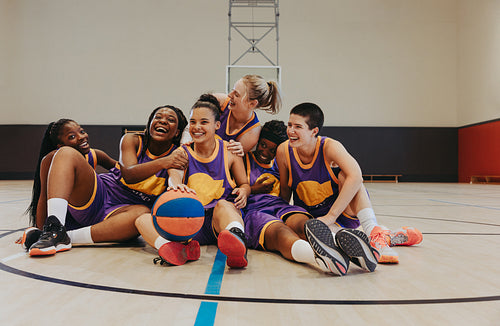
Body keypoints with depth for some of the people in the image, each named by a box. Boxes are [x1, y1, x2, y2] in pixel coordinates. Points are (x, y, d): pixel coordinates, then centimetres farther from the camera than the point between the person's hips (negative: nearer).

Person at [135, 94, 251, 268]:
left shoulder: (229, 151, 7)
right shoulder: (182, 153, 7)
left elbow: (244, 184, 14)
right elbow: (174, 174, -16)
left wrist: (243, 192, -12)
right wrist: (176, 184, -43)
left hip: (221, 221, -2)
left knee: (223, 204, -36)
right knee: (143, 220, -20)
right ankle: (174, 250, -51)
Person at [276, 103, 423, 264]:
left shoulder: (330, 147, -24)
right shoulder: (284, 151, -13)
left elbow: (355, 177, -40)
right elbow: (285, 190, 2)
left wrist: (330, 216, -42)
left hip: (346, 212, -3)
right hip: (313, 217, 3)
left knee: (344, 175, -31)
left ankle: (373, 231, -37)